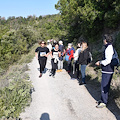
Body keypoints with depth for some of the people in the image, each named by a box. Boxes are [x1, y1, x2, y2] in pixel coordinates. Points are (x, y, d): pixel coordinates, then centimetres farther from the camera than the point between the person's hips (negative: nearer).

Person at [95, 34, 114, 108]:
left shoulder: (109, 48, -18)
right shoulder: (109, 47, 14)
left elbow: (108, 60, -25)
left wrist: (100, 62, -12)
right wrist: (101, 62, 14)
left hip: (107, 71, -10)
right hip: (108, 70, 10)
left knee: (104, 86, -4)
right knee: (106, 86, 18)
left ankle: (104, 102, 5)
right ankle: (103, 100, 30)